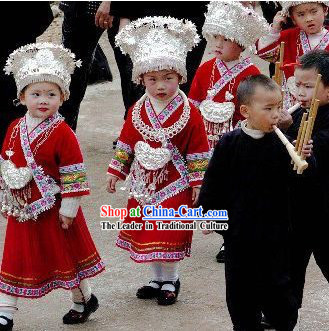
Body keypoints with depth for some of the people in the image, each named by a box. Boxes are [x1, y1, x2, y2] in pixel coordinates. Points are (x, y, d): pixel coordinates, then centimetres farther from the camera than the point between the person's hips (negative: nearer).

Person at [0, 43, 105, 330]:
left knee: (65, 253, 11)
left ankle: (84, 299, 34)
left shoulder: (62, 134, -17)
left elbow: (73, 175, -15)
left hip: (53, 209, -5)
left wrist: (68, 208, -14)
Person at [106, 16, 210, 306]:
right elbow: (126, 143, 10)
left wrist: (197, 183, -7)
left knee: (170, 237, 0)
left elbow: (198, 152, -7)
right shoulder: (137, 111, 0)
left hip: (175, 185, -4)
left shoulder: (190, 114, -11)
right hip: (144, 185, 4)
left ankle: (170, 282, 17)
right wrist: (116, 172, 10)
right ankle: (157, 279, 27)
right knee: (147, 235, 12)